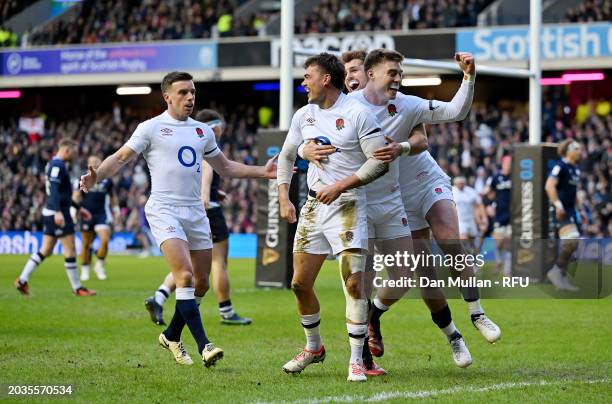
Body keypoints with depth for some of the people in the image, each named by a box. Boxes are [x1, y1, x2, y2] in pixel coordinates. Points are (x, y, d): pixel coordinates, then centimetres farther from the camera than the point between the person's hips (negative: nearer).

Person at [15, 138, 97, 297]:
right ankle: (77, 288, 3)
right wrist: (58, 212, -35)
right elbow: (54, 190, -25)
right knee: (70, 251, -3)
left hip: (51, 213, 10)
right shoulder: (57, 166, -14)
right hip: (59, 214, -10)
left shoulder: (54, 164, 18)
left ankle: (22, 280, 9)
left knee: (45, 251, 11)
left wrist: (78, 208, 33)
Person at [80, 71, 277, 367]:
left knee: (201, 282, 6)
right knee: (185, 276, -19)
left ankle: (172, 335, 26)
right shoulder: (151, 128, 0)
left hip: (195, 212, 6)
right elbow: (120, 158, -3)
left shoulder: (202, 131, 16)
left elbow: (225, 167, 26)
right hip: (164, 210, -6)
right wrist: (97, 176, -21)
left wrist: (263, 172, 19)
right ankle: (203, 344, -19)